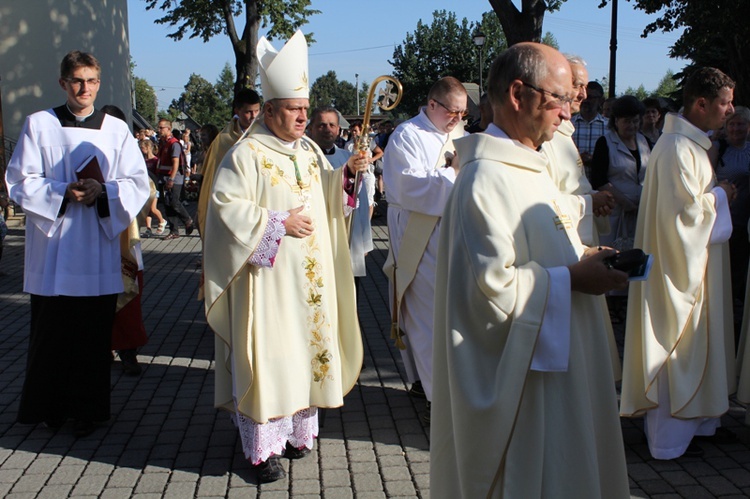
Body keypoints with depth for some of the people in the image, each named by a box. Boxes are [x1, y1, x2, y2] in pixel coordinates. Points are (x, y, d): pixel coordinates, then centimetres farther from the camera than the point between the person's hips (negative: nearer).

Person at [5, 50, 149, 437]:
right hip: (52, 249, -1)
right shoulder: (39, 124, 4)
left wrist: (103, 191, -14)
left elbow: (138, 183, 4)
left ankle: (89, 409, 17)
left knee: (94, 333, 4)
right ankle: (47, 407, 18)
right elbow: (20, 181, 0)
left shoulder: (116, 129, 7)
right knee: (50, 330, 3)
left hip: (98, 249, 1)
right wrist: (62, 192, -15)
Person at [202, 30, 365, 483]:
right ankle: (263, 446, 6)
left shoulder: (310, 151, 11)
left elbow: (327, 196, 16)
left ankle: (300, 429, 25)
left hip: (311, 278, 7)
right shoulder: (247, 155, -10)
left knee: (307, 346, 11)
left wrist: (348, 174, -3)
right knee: (266, 354, -3)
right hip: (268, 280, -7)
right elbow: (229, 207, -15)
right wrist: (280, 224, -16)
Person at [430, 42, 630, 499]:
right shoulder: (486, 178, -22)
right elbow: (492, 285, -27)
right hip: (519, 371, -10)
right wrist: (572, 279, -19)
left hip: (557, 357, 10)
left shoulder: (529, 164, 11)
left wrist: (582, 257, 4)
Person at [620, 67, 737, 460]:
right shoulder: (677, 148, -21)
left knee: (698, 343, 18)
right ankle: (669, 438, 12)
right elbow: (685, 210, -25)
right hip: (679, 265, -11)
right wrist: (720, 195, -10)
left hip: (695, 262, 11)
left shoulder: (693, 143, 12)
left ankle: (697, 420, 32)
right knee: (679, 347, 0)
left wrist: (716, 193, 5)